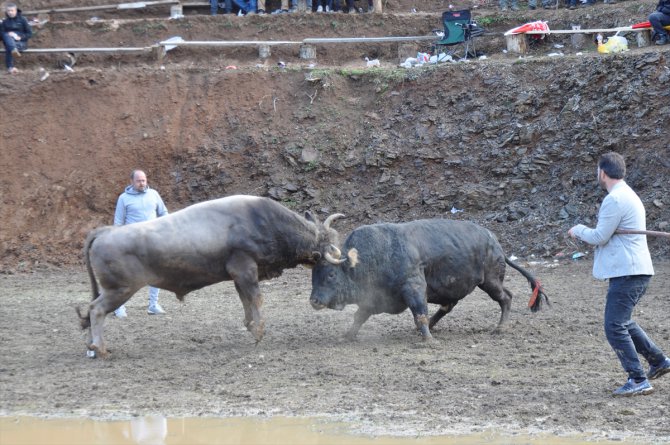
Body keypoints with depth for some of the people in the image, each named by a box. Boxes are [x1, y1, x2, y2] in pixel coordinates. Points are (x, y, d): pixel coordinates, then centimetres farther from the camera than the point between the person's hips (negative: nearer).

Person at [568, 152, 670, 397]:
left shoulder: (614, 200, -16)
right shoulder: (629, 195, 18)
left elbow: (600, 237, -15)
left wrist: (579, 230, 3)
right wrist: (586, 232, 13)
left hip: (627, 273, -10)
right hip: (636, 270, 10)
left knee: (615, 327, -9)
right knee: (622, 322, 24)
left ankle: (638, 381, -11)